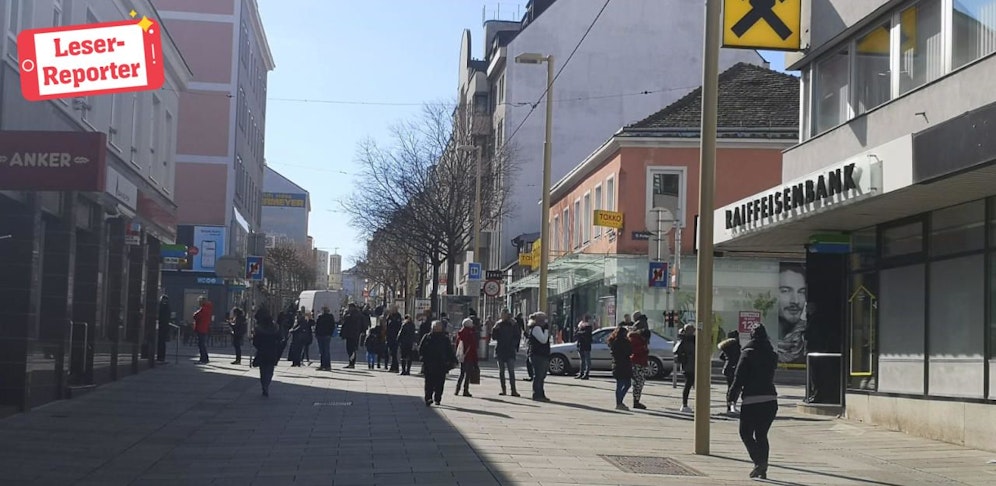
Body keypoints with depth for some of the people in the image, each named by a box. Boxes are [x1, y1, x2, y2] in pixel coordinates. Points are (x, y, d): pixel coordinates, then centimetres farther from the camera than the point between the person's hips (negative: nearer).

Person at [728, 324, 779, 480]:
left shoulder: (748, 353, -7)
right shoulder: (772, 355, 9)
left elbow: (739, 378, -9)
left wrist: (731, 396, -1)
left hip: (752, 401, -5)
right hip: (771, 399, 5)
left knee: (746, 433, 6)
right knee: (762, 434, 14)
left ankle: (759, 461, -13)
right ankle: (763, 469, 11)